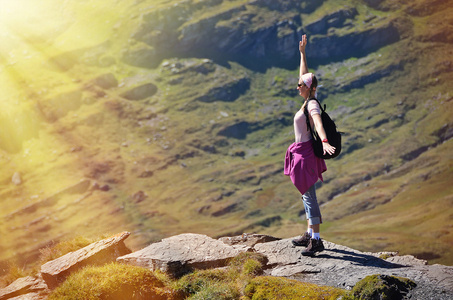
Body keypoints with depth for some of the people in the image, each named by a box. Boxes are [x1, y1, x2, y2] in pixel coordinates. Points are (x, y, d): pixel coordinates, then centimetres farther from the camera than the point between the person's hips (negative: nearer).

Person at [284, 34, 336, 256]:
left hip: (306, 152, -10)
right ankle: (309, 234, 25)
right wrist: (302, 52, 25)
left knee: (308, 195, -9)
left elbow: (319, 124, -38)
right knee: (307, 195, 16)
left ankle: (316, 240, -9)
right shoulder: (309, 100, 7)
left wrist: (324, 142, -55)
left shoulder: (312, 105, -18)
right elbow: (304, 74, 21)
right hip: (302, 151, 10)